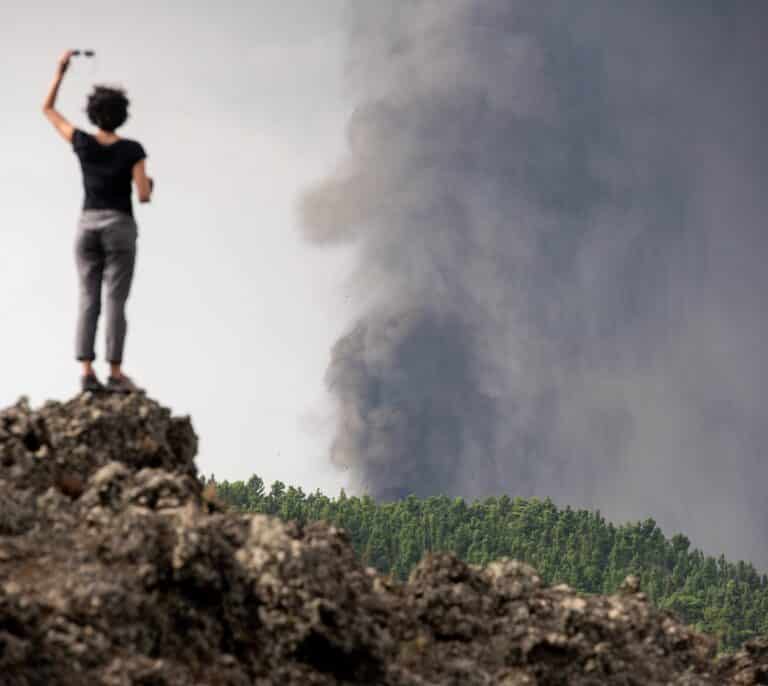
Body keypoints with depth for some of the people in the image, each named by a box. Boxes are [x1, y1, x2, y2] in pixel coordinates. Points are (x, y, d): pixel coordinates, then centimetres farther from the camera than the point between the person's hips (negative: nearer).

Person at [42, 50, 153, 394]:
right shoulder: (132, 150, -8)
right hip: (120, 229, -3)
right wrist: (149, 186, 13)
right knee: (116, 303, -3)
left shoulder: (82, 142, -2)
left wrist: (60, 70, 14)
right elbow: (143, 196, -11)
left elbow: (48, 109, 11)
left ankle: (87, 374, -6)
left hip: (87, 227, 3)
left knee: (88, 301, 3)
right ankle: (116, 374, -6)